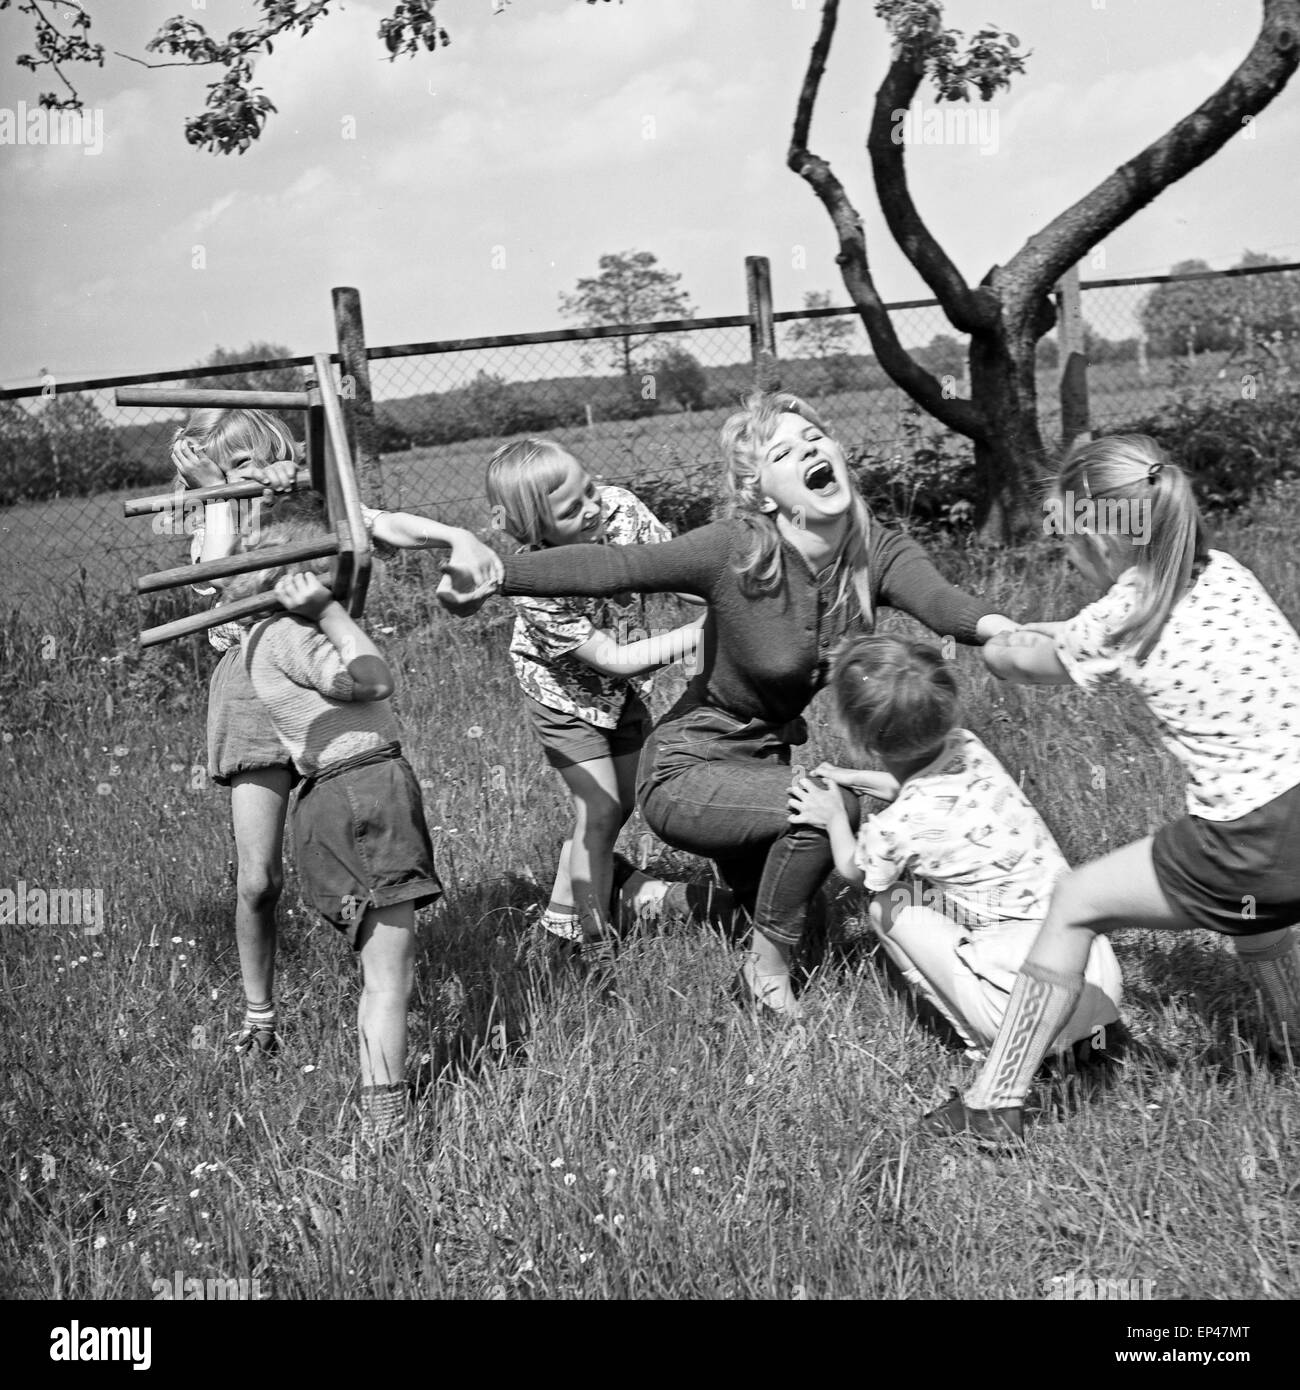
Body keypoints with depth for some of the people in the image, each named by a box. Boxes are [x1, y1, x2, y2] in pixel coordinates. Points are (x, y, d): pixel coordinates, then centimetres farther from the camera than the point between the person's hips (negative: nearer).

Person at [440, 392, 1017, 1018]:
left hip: (774, 759, 6)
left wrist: (1001, 628, -54)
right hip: (688, 770, -6)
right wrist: (493, 574, -46)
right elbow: (612, 567, -32)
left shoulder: (878, 552, -11)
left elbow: (941, 602, -31)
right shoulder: (735, 552, -23)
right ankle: (767, 967, -2)